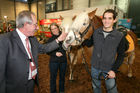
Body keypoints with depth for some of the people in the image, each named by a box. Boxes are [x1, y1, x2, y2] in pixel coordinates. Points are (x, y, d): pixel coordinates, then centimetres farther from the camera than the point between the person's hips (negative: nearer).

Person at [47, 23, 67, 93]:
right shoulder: (50, 40, -4)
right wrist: (55, 53, -21)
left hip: (63, 60, 2)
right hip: (54, 61, -1)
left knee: (62, 76, 17)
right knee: (53, 77, 9)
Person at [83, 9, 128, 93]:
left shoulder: (120, 36, -13)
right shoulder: (96, 32, -7)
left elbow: (121, 55, -7)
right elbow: (89, 44, 6)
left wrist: (114, 70, -14)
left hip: (109, 70, -2)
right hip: (95, 68, 2)